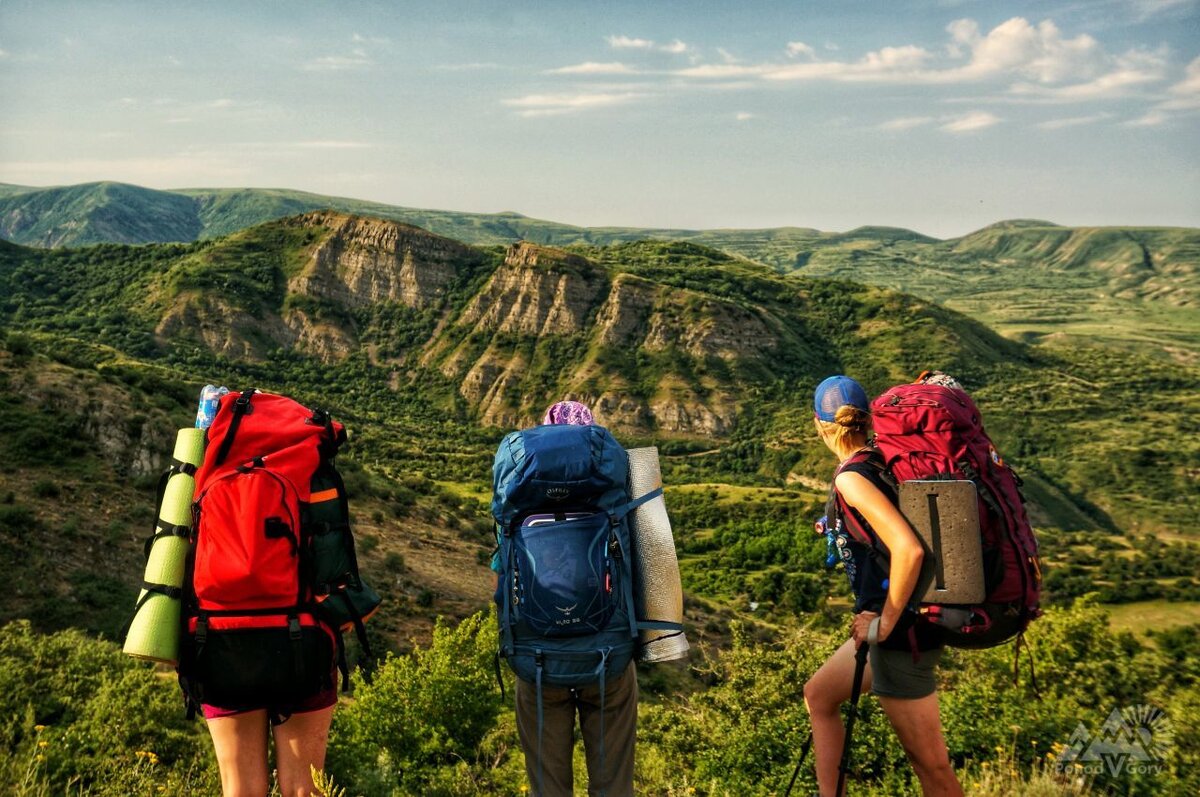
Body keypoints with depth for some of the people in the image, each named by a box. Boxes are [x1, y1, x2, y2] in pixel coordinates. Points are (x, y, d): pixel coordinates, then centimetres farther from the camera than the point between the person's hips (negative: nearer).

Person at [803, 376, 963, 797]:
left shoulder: (851, 477, -19)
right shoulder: (885, 460, 5)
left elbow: (909, 550, -30)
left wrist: (886, 623, -19)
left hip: (901, 633, -10)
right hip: (917, 617, 10)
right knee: (818, 695, 24)